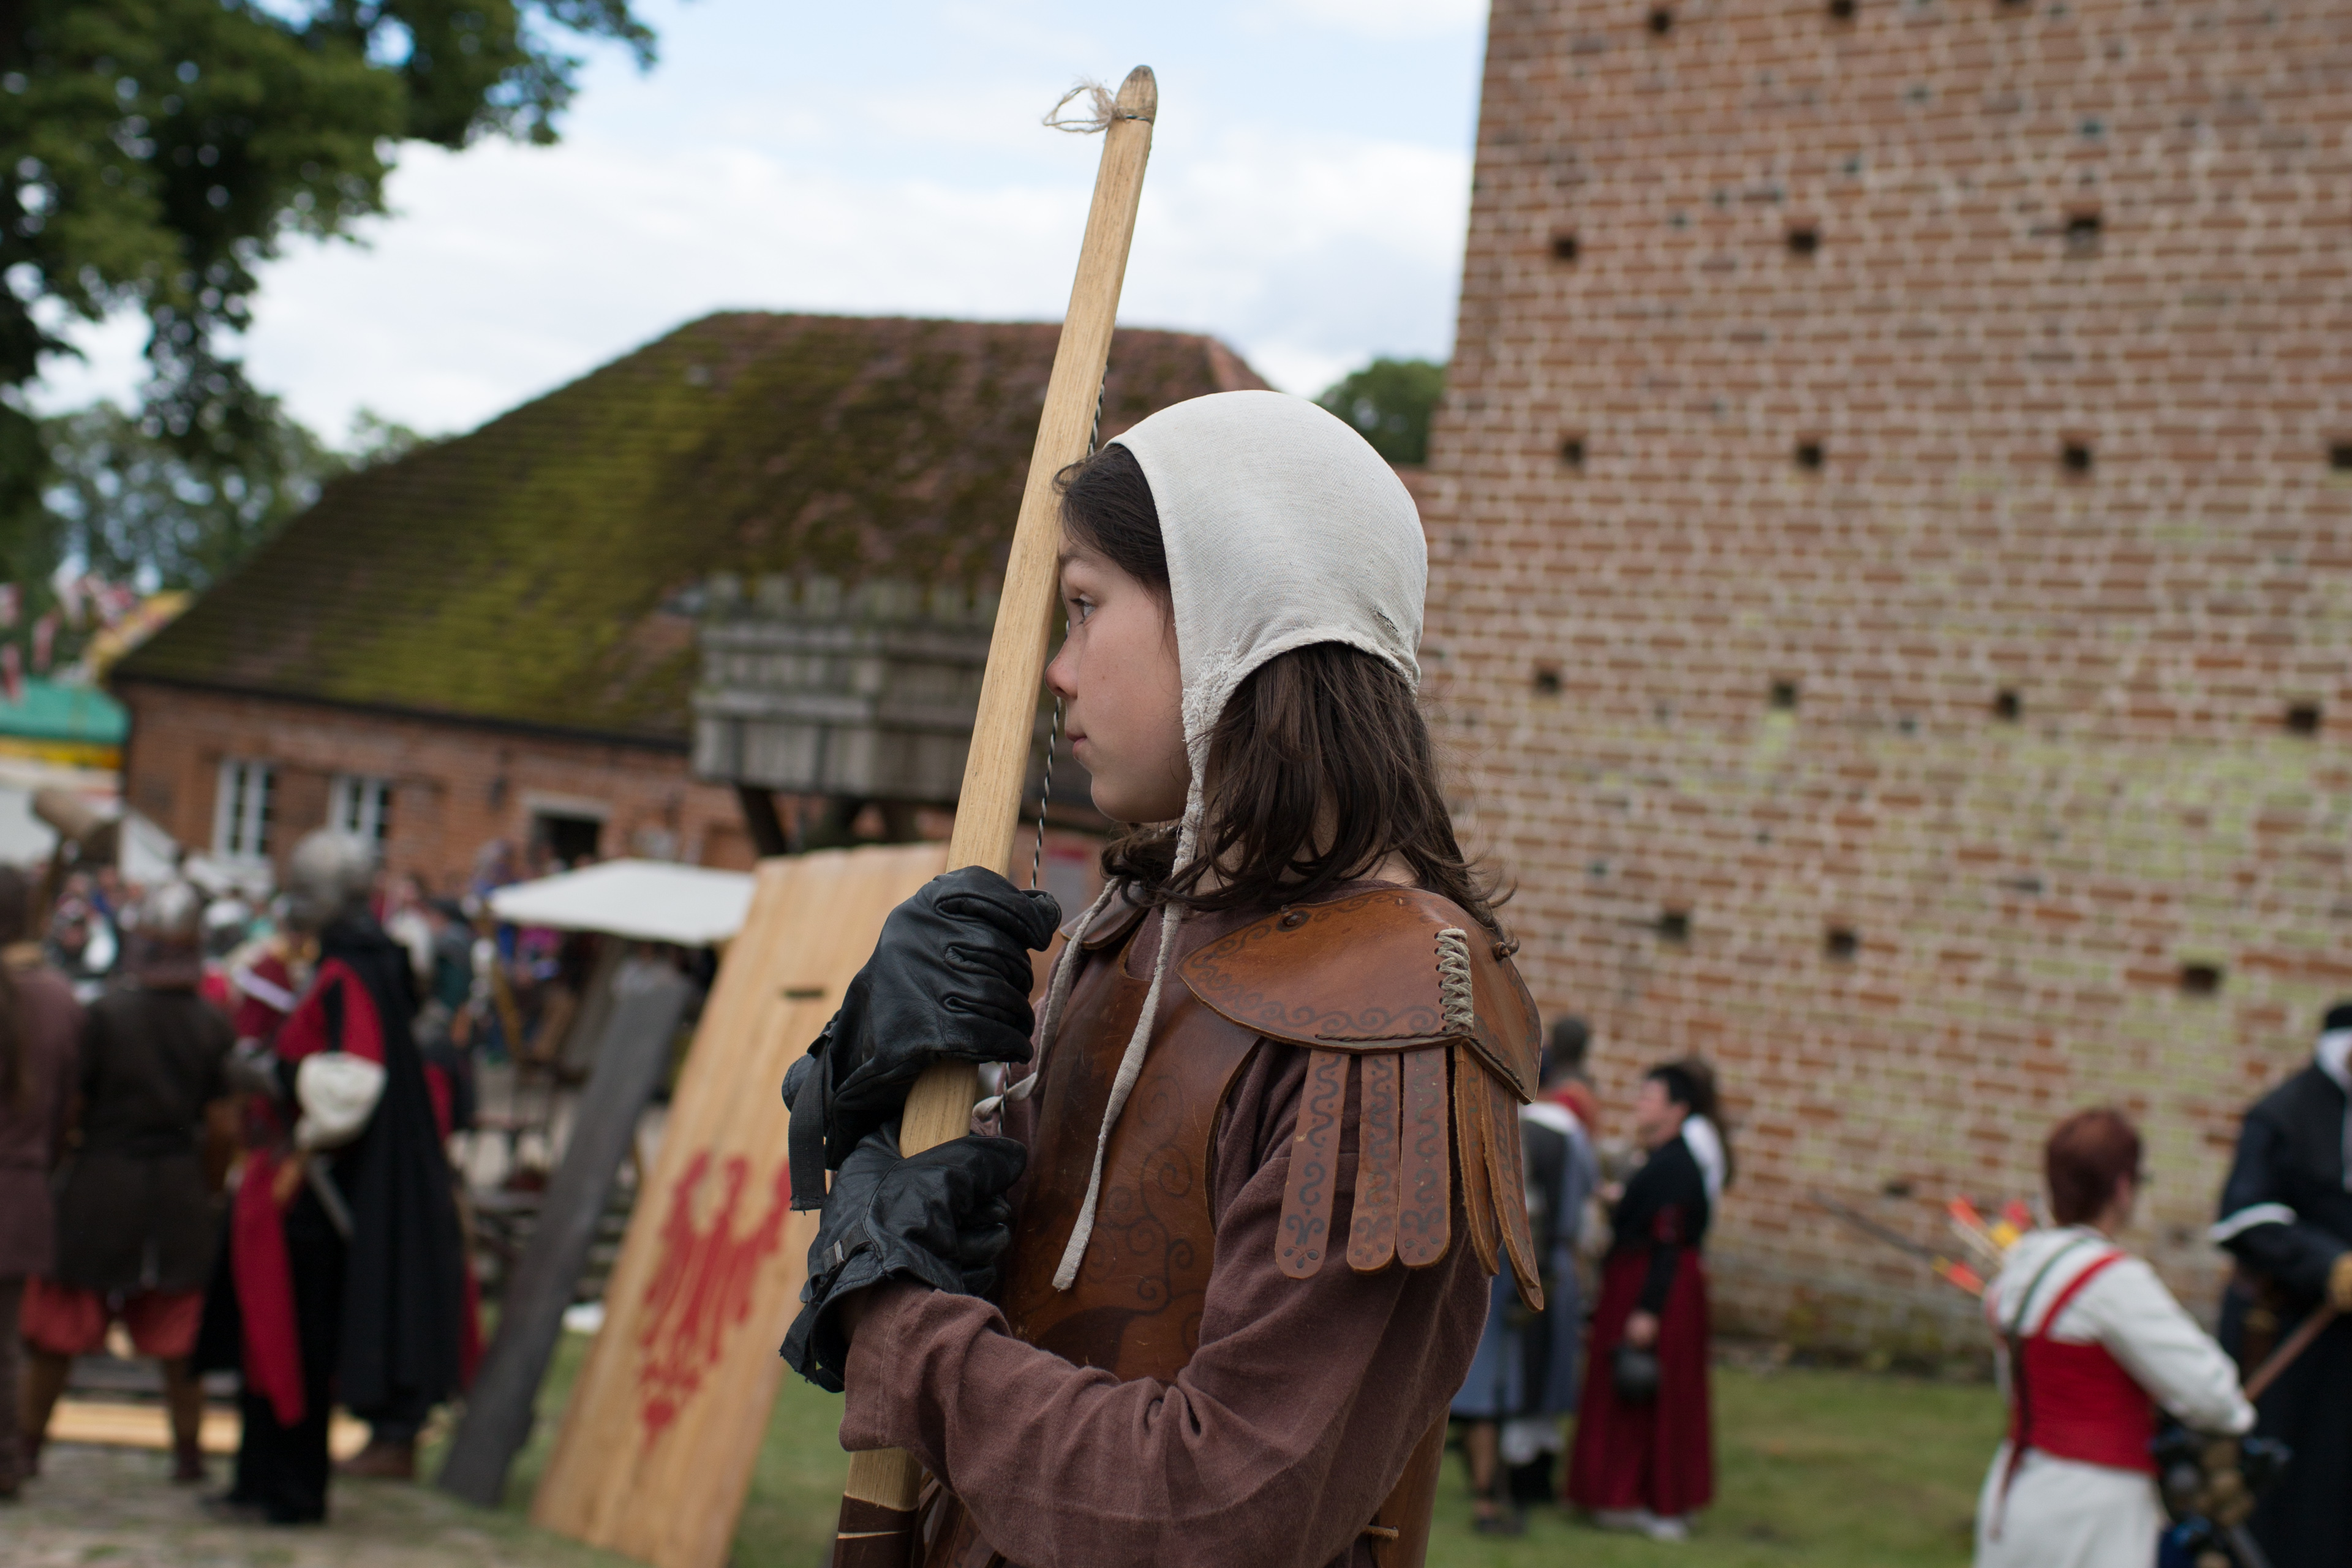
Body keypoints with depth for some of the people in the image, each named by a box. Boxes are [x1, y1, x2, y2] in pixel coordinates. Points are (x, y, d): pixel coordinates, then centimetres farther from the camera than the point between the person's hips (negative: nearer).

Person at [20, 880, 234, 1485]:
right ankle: (188, 1450, 13)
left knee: (58, 1323, 9)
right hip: (181, 1184, 3)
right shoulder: (212, 1025, -3)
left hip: (104, 1179, -3)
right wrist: (212, 1185, 14)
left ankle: (29, 1438, 15)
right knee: (179, 1327, 10)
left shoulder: (106, 1015, -12)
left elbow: (73, 1103, -9)